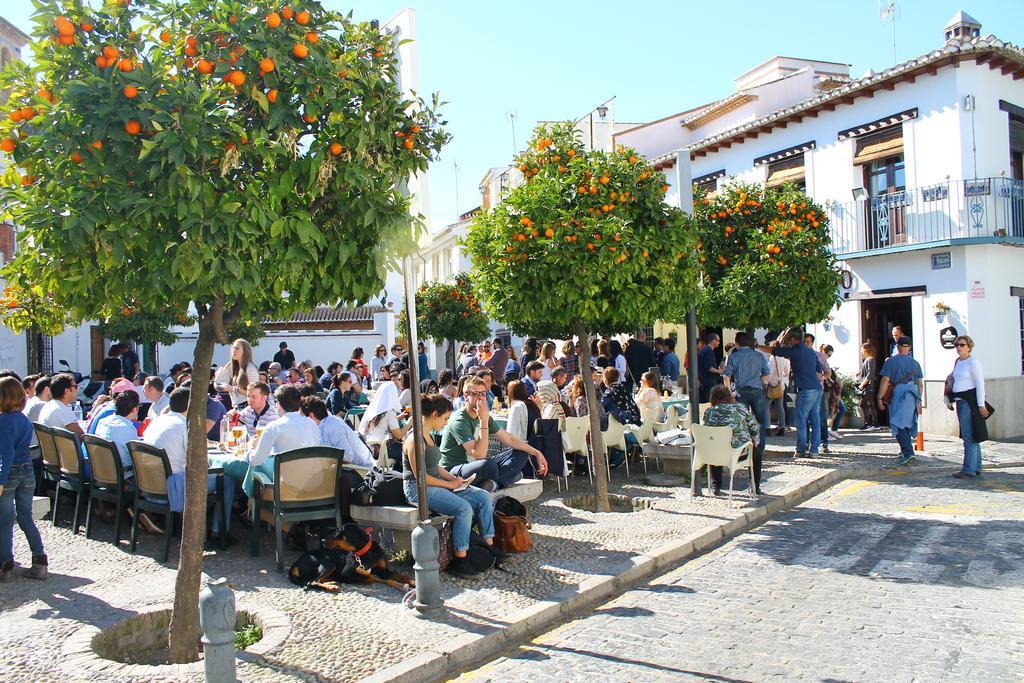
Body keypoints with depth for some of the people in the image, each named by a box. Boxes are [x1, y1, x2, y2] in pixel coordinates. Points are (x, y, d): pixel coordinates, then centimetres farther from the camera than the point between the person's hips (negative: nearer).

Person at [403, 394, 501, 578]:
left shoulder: (429, 435, 13)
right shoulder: (415, 440, -18)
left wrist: (453, 478, 4)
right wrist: (450, 484, -13)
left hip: (437, 484, 10)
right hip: (418, 489, -10)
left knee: (485, 497, -2)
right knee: (464, 508, -30)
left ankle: (489, 546, 5)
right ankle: (459, 561, -21)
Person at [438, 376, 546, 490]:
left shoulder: (484, 416, 6)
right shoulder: (459, 420, -21)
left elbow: (509, 439, 12)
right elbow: (479, 454, -29)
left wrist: (536, 453, 5)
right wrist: (484, 421, -31)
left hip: (476, 465, 9)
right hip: (454, 471, -9)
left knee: (521, 454, 4)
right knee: (488, 464, -40)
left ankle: (495, 483, -19)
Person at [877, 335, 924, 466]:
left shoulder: (891, 361, 0)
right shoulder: (914, 363, 14)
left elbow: (885, 380, -6)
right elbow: (920, 383, 13)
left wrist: (880, 398, -2)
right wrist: (919, 400, 20)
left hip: (898, 393, -5)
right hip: (913, 395, 5)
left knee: (899, 424, -7)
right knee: (907, 423, 16)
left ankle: (908, 452, -19)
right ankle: (906, 450, 24)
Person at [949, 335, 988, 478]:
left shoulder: (973, 362, -10)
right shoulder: (957, 362, 16)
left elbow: (980, 384, -14)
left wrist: (981, 405, -17)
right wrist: (950, 398, 19)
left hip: (970, 401, -9)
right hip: (960, 401, 9)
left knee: (969, 435, -9)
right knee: (970, 436, 13)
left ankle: (969, 469, -7)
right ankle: (976, 467, 20)